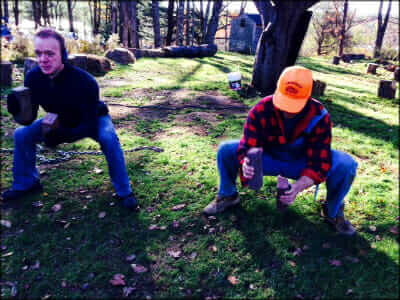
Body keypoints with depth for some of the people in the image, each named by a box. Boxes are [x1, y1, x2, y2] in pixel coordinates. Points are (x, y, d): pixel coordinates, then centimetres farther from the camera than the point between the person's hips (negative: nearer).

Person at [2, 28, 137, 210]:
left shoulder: (85, 81, -37)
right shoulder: (33, 77, -21)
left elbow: (90, 124, -34)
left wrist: (62, 136, -49)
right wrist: (16, 109, -38)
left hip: (94, 119, -5)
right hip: (61, 120, 5)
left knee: (108, 138, -35)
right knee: (21, 135, -4)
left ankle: (124, 191, -18)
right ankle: (26, 184, 17)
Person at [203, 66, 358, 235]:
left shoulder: (319, 117, -26)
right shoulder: (261, 110, -25)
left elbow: (319, 163, -26)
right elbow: (247, 148, -25)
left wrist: (298, 187, -45)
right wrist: (246, 165, -51)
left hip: (302, 163, 0)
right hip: (268, 158, 1)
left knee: (347, 165, -26)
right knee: (226, 151, -22)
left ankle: (333, 212, 3)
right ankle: (228, 196, 6)